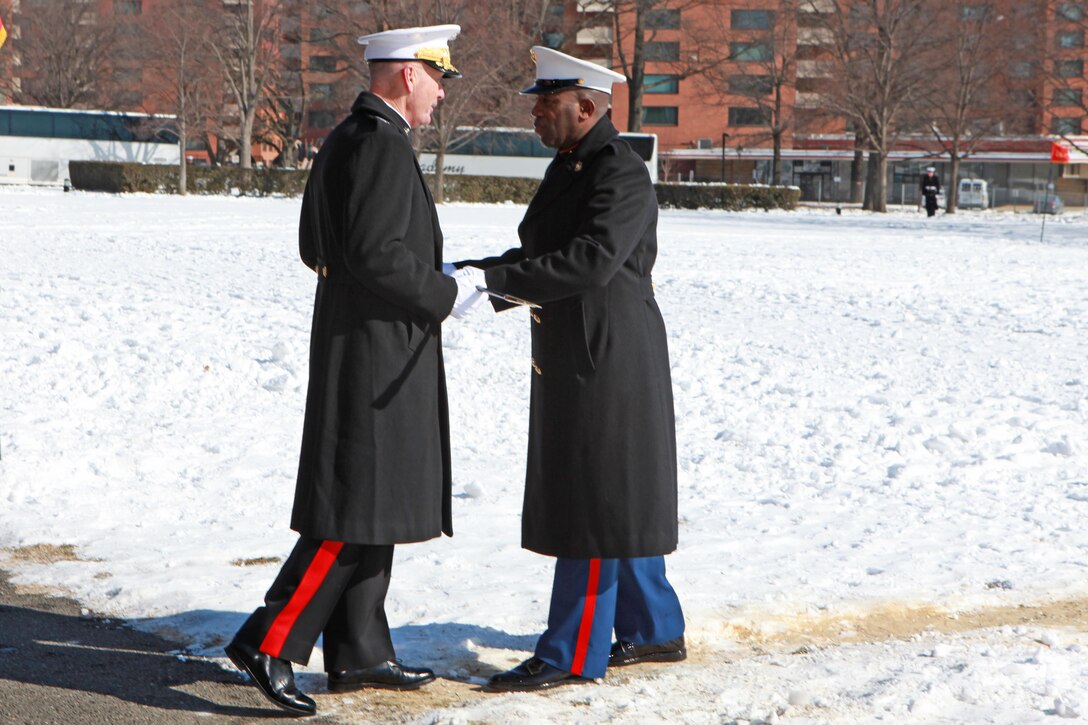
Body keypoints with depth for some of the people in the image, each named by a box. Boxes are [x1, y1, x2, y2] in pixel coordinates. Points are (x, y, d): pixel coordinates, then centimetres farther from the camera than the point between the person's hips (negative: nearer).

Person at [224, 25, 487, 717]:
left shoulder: (346, 139, 15)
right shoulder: (383, 144, -17)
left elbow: (317, 247, 19)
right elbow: (376, 253, -25)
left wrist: (430, 276, 17)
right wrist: (444, 294, -11)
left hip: (356, 346, 11)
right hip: (378, 354, -11)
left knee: (371, 508, 14)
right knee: (356, 509, -8)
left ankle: (359, 653, 19)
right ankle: (270, 641, -7)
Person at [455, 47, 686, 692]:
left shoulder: (621, 174, -16)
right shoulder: (571, 167, 15)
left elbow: (590, 262, -27)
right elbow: (541, 256, 16)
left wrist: (490, 279, -28)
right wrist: (471, 274, 2)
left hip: (609, 359, -10)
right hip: (574, 355, 10)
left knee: (595, 500, -5)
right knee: (619, 497, 16)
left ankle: (573, 656, 1)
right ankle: (654, 630, 28)